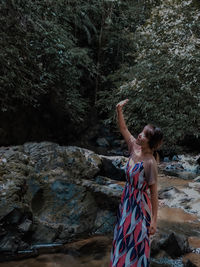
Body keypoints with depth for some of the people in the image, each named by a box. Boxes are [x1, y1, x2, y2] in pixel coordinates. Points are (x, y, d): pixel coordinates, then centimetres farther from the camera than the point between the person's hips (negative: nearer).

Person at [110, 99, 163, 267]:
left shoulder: (150, 163, -28)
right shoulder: (135, 148, -10)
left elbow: (154, 193, -22)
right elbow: (124, 129, 3)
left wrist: (154, 221, -18)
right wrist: (119, 111, -10)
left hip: (139, 204, -7)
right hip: (128, 198, 8)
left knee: (136, 240, 10)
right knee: (125, 235, 25)